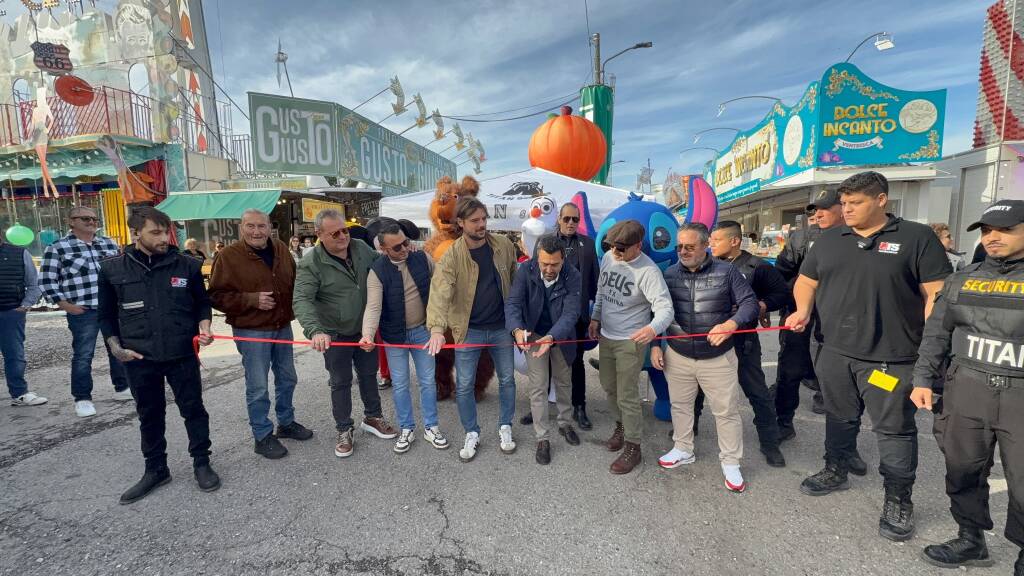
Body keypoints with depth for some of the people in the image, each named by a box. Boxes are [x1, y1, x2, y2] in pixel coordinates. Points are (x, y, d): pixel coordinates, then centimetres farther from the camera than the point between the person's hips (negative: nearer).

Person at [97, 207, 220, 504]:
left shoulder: (187, 265, -3)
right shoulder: (113, 269, -1)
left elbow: (202, 302, 8)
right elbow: (107, 314, 9)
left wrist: (204, 326, -10)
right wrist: (115, 346, -2)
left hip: (182, 355, -1)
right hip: (139, 359, 1)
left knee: (193, 409, 9)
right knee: (149, 415, 16)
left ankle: (201, 463, 26)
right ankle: (155, 470, 32)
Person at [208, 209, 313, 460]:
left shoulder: (281, 249, 3)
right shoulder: (229, 256, -11)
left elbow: (295, 282, 16)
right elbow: (217, 296, -11)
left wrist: (292, 307, 2)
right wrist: (252, 299, -21)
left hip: (282, 327, 6)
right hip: (251, 331, -5)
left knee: (287, 379, 17)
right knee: (258, 387, 1)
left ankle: (286, 423, 36)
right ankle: (262, 436, 19)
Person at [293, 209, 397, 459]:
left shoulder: (362, 248, -5)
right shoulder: (311, 264, -19)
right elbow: (301, 300, -28)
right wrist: (315, 330, -44)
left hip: (364, 330, 4)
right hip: (335, 335, -4)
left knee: (369, 374, 18)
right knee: (341, 383, 10)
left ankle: (372, 418, 39)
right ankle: (344, 430, 28)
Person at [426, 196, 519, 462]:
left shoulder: (503, 245, -6)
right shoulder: (452, 256, -15)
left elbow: (516, 280, 5)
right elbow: (440, 291, -28)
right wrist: (437, 328, -43)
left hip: (501, 327, 2)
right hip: (468, 330, -2)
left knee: (507, 379, 14)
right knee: (464, 386, 6)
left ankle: (505, 428, 35)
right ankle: (472, 434, 28)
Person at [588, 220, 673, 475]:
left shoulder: (648, 271, -23)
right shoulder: (608, 258, -2)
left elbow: (665, 307, -31)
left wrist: (653, 328, -51)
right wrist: (595, 318, 14)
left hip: (630, 341, -7)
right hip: (606, 336, 7)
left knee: (627, 396, 1)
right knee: (609, 386, 21)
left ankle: (632, 447, 19)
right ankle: (622, 424, 45)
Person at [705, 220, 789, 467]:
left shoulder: (756, 267, -8)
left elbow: (783, 292, 0)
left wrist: (764, 304, -16)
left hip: (742, 339, -3)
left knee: (757, 392, 6)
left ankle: (770, 443, 22)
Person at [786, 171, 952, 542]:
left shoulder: (916, 238, -4)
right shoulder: (829, 240, 9)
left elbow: (937, 294, -8)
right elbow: (807, 280, 16)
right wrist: (803, 311, -2)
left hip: (890, 358, -4)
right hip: (835, 353, 4)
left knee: (894, 429, 6)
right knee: (839, 418, 18)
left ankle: (898, 501, 21)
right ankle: (835, 472, 37)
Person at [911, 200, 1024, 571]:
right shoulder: (962, 280, 10)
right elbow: (936, 333, 12)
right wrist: (923, 380, 6)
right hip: (967, 389, 3)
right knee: (963, 471, 12)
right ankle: (970, 540, 31)